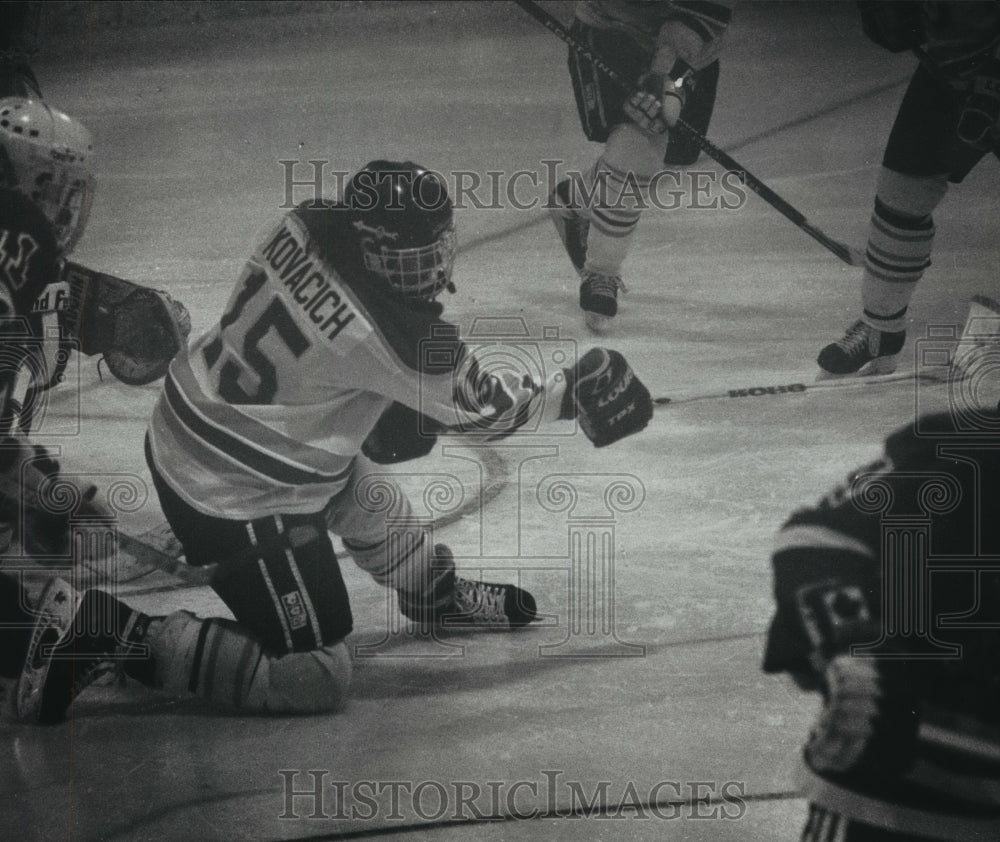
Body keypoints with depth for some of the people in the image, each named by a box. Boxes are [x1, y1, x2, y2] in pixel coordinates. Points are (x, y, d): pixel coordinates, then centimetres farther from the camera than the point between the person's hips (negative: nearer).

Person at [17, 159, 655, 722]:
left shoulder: (312, 222, -9)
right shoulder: (387, 336, -30)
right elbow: (478, 405, -12)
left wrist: (385, 405, 12)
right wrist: (569, 395, 3)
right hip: (237, 500, -9)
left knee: (362, 492, 30)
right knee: (314, 679, 1)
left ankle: (437, 593, 55)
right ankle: (103, 630, -2)